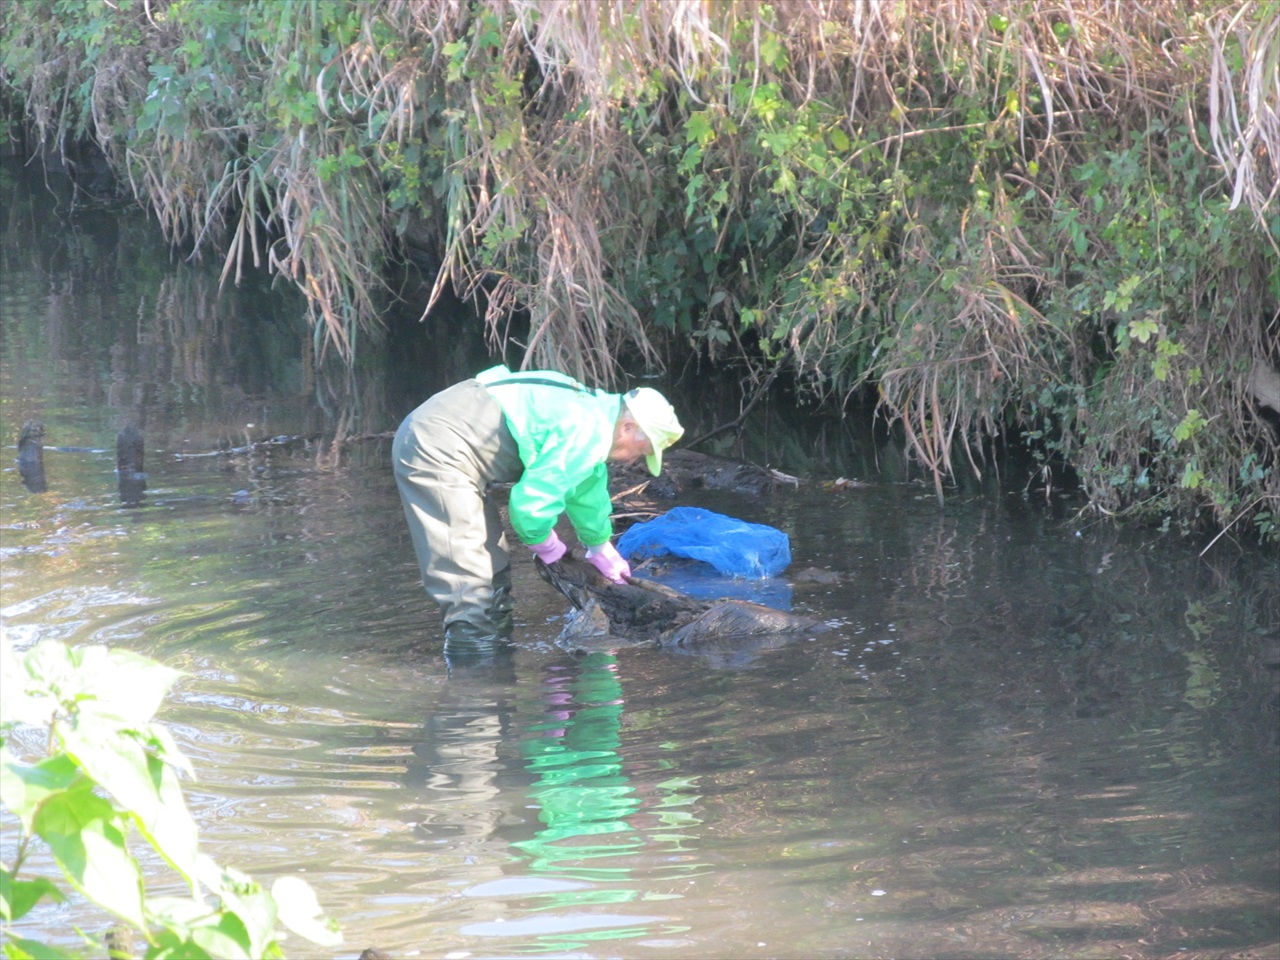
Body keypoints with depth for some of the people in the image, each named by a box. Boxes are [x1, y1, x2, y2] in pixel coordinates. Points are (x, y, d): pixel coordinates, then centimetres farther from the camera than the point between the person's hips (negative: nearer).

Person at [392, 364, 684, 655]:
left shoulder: (593, 406, 15)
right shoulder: (588, 433, -18)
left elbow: (586, 487, 32)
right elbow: (531, 503, -20)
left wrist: (601, 548, 43)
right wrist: (550, 547, 0)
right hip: (438, 450, -11)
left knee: (493, 567, 19)